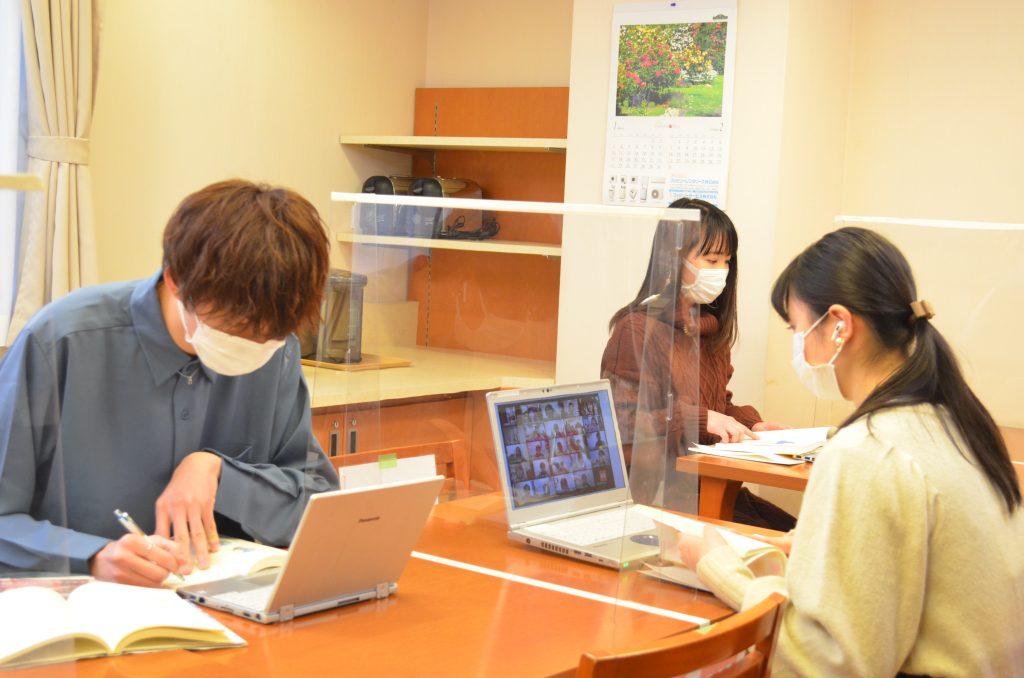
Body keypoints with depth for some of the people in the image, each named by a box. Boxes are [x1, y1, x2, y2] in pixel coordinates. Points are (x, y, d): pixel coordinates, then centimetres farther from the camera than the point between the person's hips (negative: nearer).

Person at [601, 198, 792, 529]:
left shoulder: (711, 329, 16)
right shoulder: (637, 329, -9)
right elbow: (623, 424, -15)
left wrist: (749, 423, 6)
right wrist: (702, 419, -20)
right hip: (655, 487, -8)